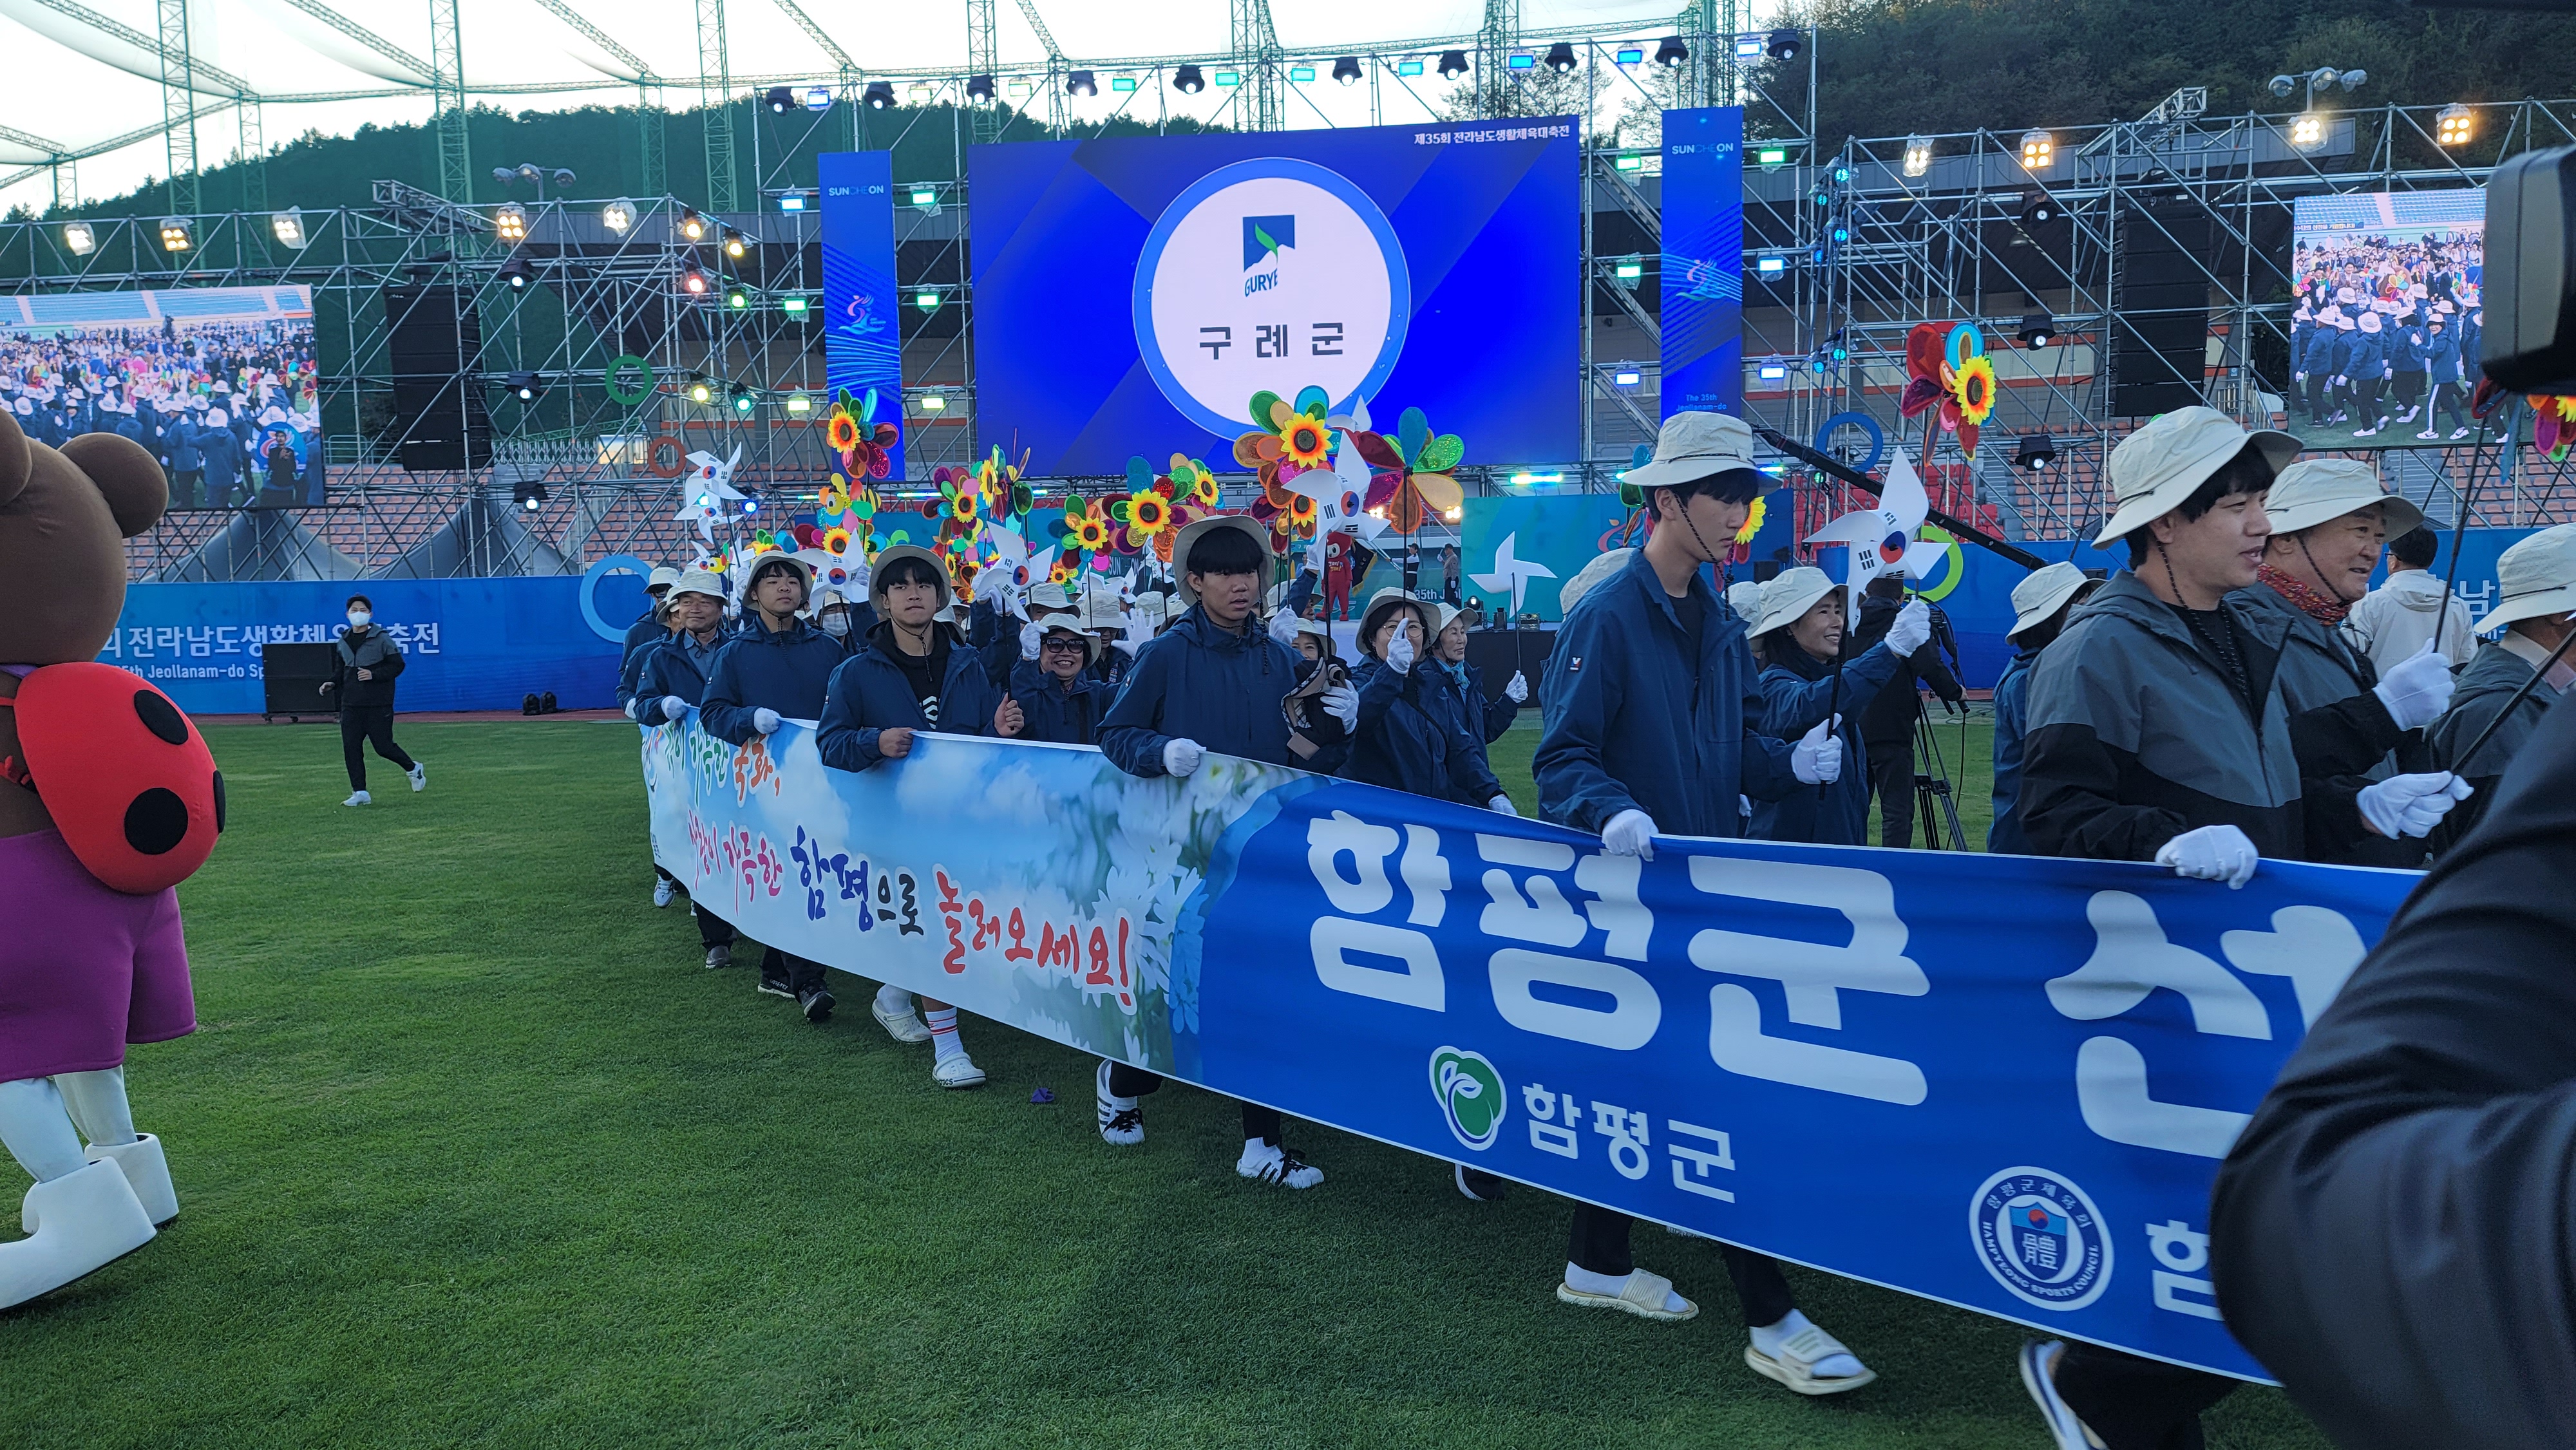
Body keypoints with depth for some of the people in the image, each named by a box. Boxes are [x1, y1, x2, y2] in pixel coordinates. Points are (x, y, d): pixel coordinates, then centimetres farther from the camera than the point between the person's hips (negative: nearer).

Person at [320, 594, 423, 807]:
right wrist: (333, 683, 4)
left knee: (383, 746, -4)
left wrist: (374, 675, -18)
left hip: (378, 704, -5)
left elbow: (398, 665, -6)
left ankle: (413, 769, 23)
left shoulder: (382, 638, -5)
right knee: (350, 747, -1)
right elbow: (340, 669, 24)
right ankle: (359, 792, 6)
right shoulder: (342, 642, 12)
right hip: (351, 704, 5)